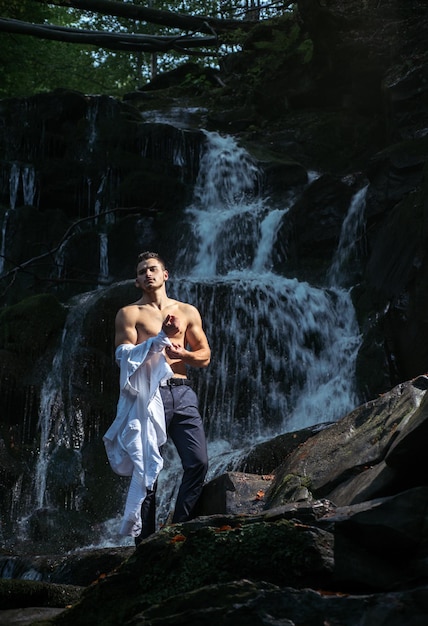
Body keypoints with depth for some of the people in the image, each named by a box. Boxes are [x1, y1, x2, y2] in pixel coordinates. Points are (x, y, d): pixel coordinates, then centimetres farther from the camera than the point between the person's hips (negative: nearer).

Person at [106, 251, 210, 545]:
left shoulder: (188, 311, 17)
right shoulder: (130, 313, 9)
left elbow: (205, 356, 14)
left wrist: (182, 354, -6)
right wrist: (162, 336, -13)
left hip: (182, 392, 3)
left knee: (198, 462, -8)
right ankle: (146, 542, 3)